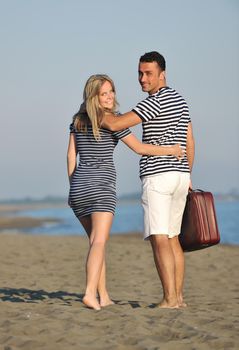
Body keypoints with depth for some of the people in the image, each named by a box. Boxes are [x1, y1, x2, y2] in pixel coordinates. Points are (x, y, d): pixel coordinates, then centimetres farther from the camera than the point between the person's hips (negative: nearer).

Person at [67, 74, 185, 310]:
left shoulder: (78, 120, 11)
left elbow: (71, 155, 10)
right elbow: (139, 148, -7)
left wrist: (74, 186, 15)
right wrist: (170, 150, 4)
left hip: (78, 186, 6)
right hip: (101, 185, -6)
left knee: (96, 240, 15)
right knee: (99, 242, -13)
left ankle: (103, 296, 11)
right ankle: (90, 294, -30)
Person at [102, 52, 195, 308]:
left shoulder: (156, 101, -14)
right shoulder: (179, 100, 16)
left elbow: (115, 124, -20)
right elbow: (190, 142, 20)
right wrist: (187, 176, 27)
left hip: (157, 176, -9)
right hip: (180, 176, 9)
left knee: (159, 239, -12)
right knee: (172, 237, 14)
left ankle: (169, 298, -18)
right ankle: (178, 296, 14)